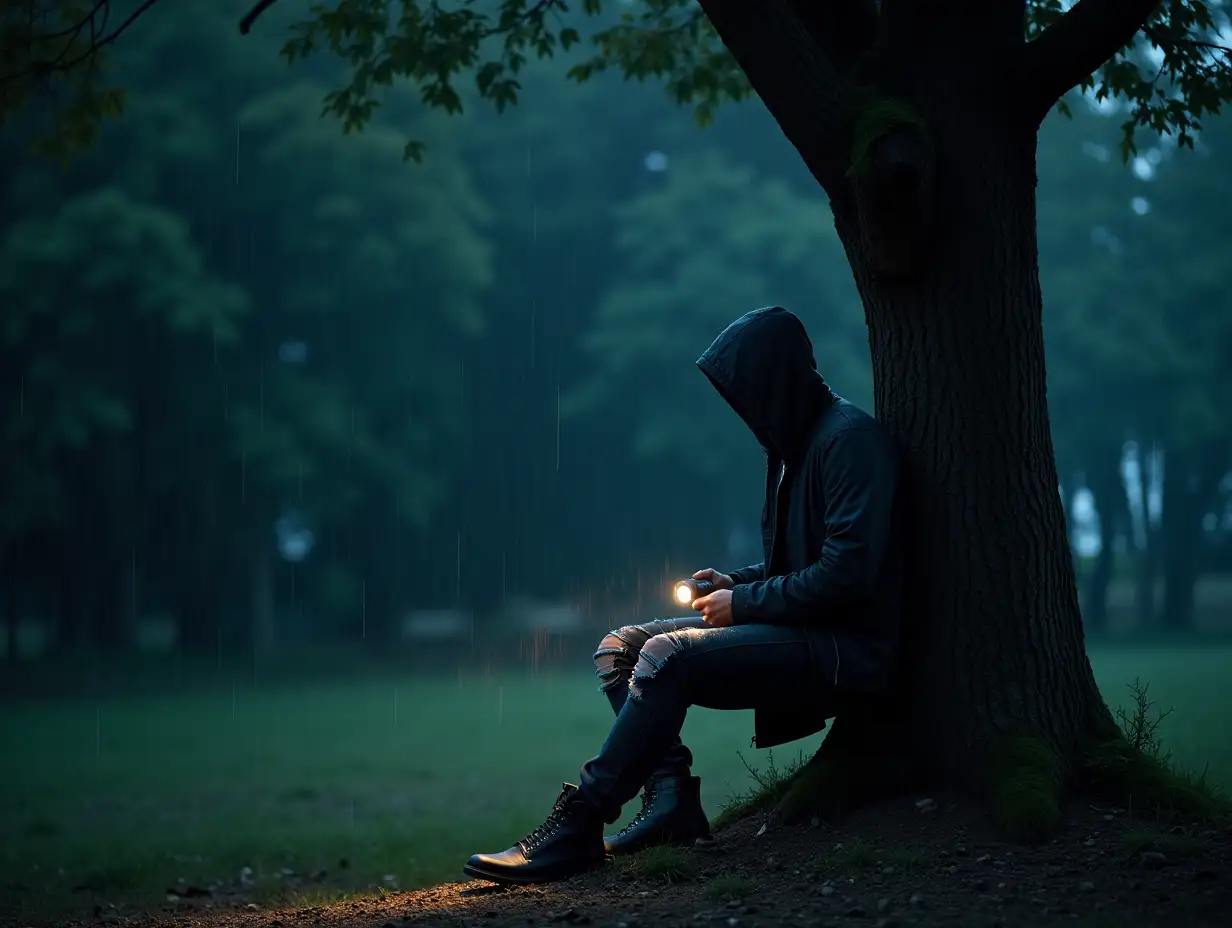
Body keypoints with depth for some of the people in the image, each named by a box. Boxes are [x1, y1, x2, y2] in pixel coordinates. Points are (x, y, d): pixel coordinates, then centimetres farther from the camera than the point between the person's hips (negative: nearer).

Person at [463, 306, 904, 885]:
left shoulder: (850, 439, -15)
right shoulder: (792, 441, 16)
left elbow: (846, 573, -23)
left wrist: (743, 603, -14)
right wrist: (735, 583, 6)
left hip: (846, 645, -11)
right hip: (799, 631, 11)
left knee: (668, 656, -27)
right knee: (620, 648, 4)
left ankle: (578, 826, -24)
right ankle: (672, 801, -13)